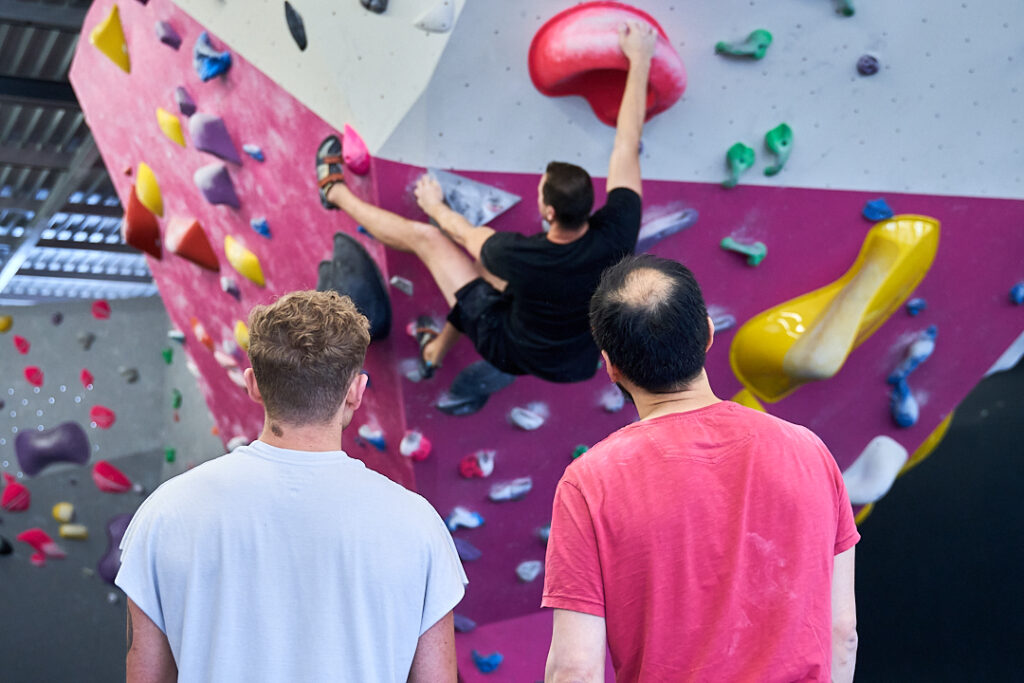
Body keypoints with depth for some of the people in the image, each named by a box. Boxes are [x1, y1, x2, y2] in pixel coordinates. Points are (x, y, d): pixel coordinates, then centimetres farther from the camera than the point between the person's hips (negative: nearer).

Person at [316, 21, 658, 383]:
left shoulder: (520, 256, -35)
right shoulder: (617, 233, -29)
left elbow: (464, 232, -11)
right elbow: (627, 146, -17)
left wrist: (434, 205, 10)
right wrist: (640, 59, -8)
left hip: (516, 354, -4)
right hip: (584, 359, 4)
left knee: (423, 236, 3)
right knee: (486, 262, 25)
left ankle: (336, 191, 28)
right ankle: (435, 352, 47)